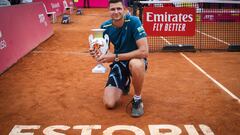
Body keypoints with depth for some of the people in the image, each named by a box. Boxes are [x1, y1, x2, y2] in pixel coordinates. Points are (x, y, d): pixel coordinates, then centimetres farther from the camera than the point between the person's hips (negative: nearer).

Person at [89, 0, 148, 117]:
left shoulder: (133, 22, -22)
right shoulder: (105, 27, -8)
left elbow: (144, 51, -29)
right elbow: (104, 51, 3)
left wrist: (115, 57, -32)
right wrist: (97, 54, -23)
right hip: (119, 63, 4)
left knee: (135, 64, -43)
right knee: (109, 103, -11)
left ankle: (137, 99, -13)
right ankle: (125, 84, 24)